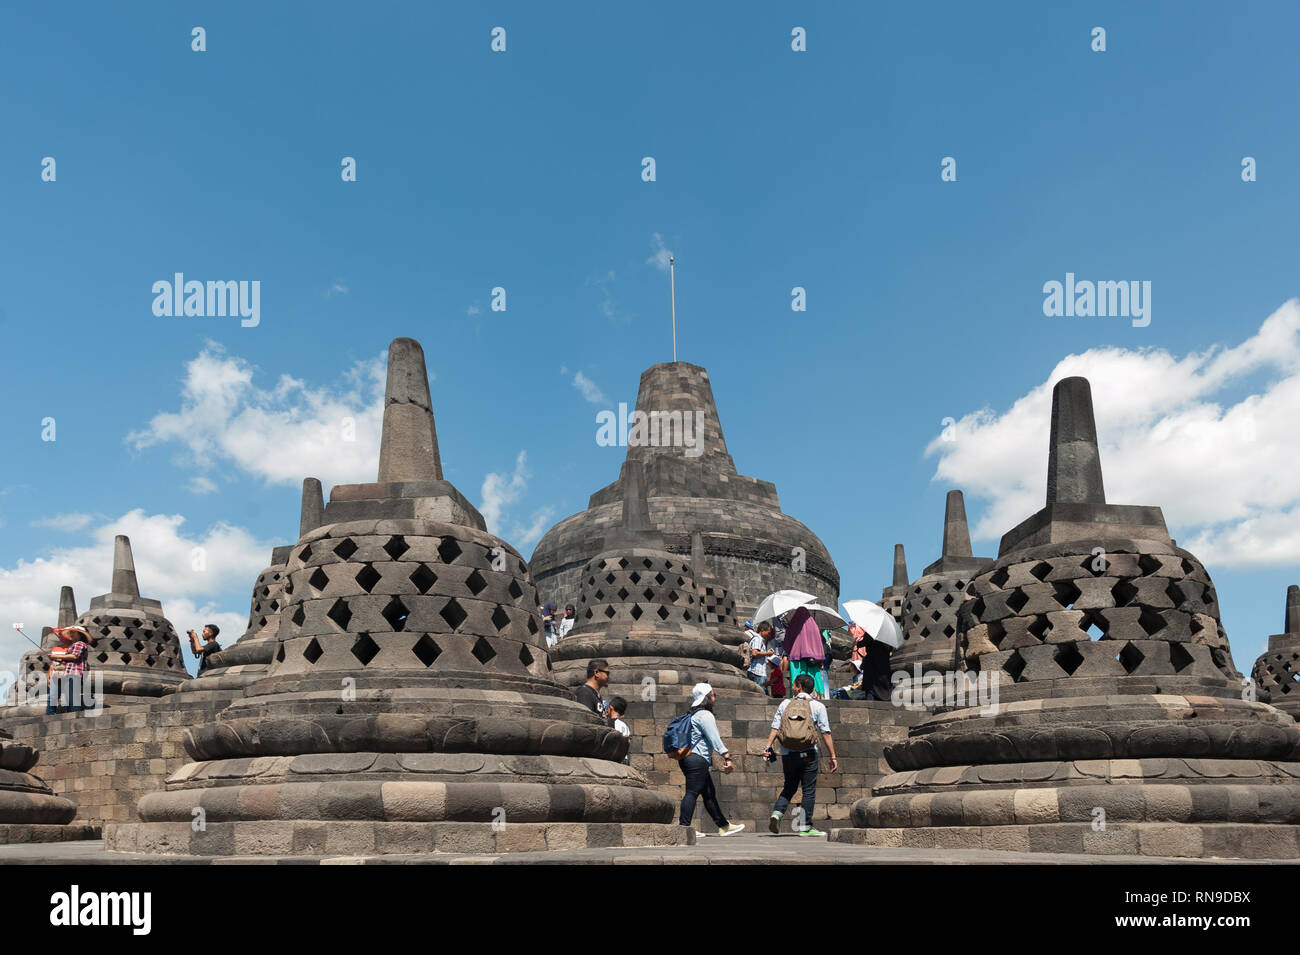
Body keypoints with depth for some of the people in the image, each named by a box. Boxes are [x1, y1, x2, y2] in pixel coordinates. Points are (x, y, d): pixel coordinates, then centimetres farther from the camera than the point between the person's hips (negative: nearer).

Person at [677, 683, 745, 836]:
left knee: (709, 794, 12)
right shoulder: (705, 715, -10)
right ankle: (684, 827, -15)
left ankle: (723, 826, 16)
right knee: (692, 792, -12)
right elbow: (714, 739, -17)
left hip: (688, 758, 10)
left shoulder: (694, 715, 22)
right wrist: (727, 758, -19)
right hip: (697, 759, -10)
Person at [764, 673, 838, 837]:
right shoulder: (818, 706, 3)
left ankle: (776, 814, -4)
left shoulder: (785, 704, 8)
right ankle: (805, 828, 4)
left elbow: (775, 728, -1)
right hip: (808, 754, -3)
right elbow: (825, 733, -3)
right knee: (809, 791, 5)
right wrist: (833, 757, -1)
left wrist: (768, 747, -4)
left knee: (789, 787, 17)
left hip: (787, 754, 3)